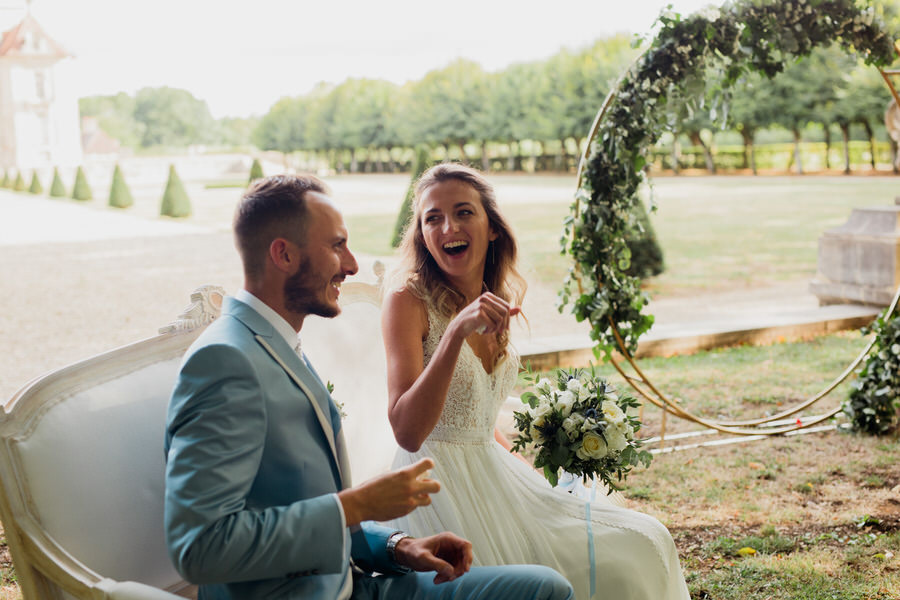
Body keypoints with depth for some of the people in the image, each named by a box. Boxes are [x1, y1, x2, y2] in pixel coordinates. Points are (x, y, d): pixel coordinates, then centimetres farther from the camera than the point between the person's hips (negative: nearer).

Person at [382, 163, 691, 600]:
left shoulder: (496, 302, 9)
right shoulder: (407, 302, -13)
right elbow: (407, 431, -26)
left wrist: (531, 471, 11)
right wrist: (455, 332, -34)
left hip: (494, 475, 8)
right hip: (439, 489, -7)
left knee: (643, 543, 2)